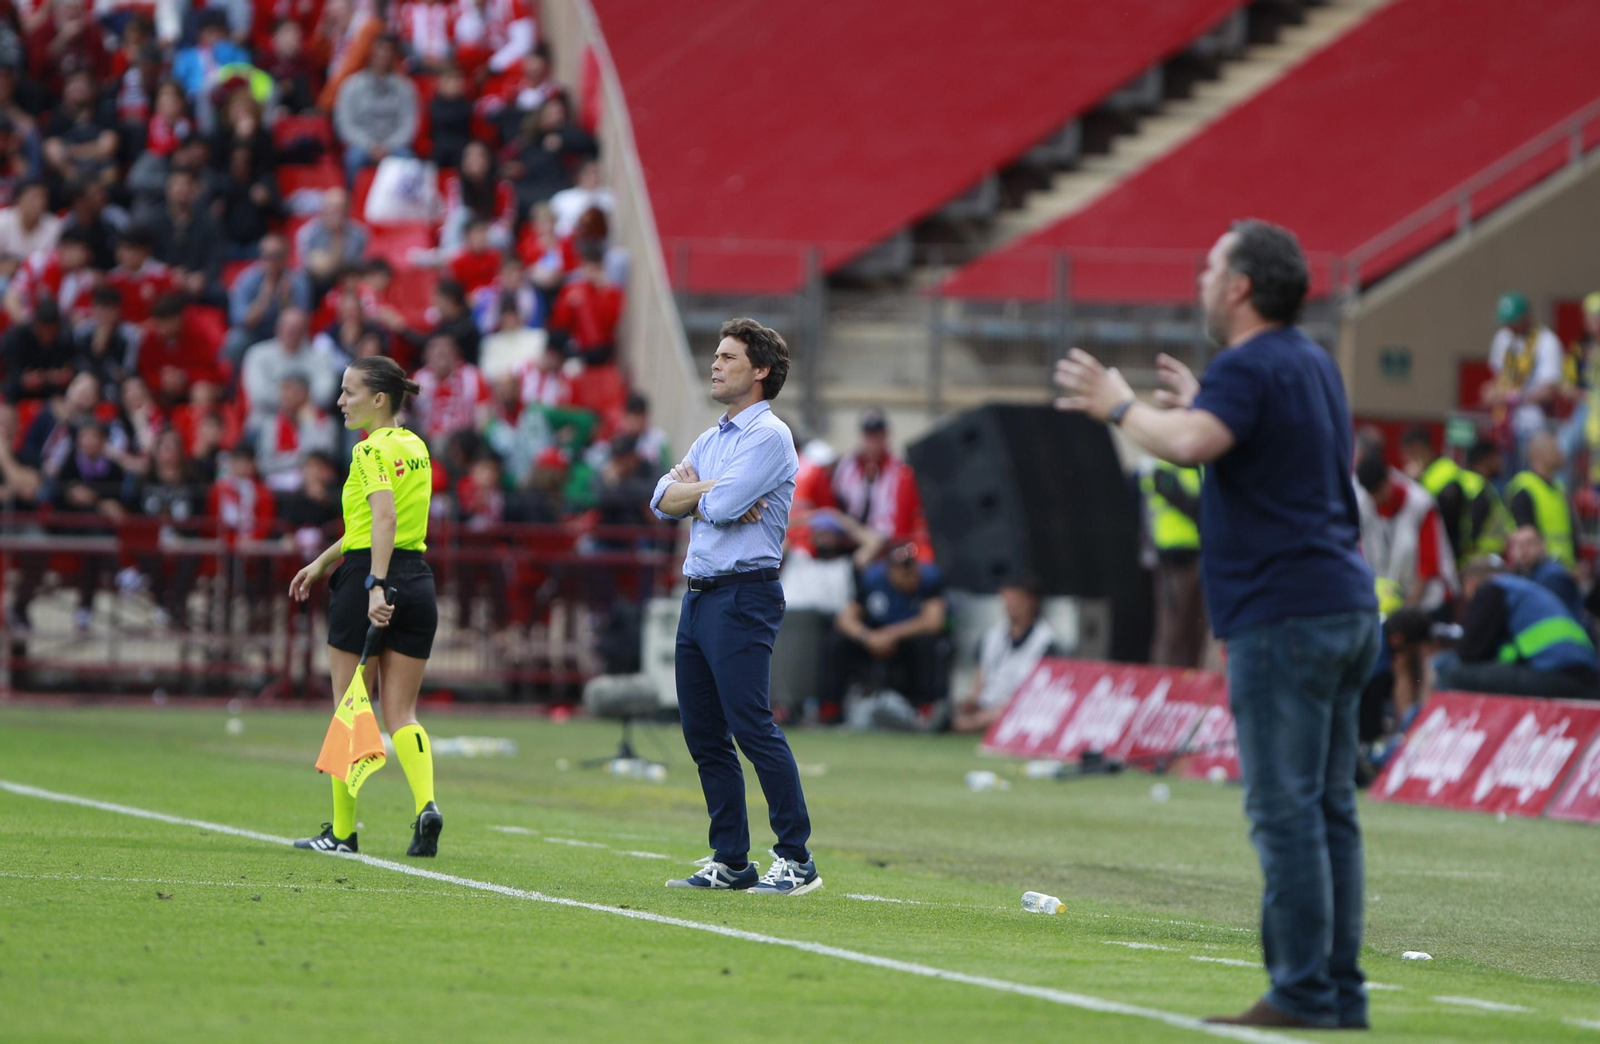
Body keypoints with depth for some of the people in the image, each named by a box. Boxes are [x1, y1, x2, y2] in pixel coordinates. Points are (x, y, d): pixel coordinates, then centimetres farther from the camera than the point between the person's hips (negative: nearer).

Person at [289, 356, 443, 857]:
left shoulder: (372, 450, -10)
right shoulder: (416, 447, 15)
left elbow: (384, 518, -25)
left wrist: (376, 587, -33)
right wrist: (322, 562, 32)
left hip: (368, 579, -7)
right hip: (418, 581, 7)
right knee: (401, 714, 6)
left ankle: (342, 830, 11)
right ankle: (426, 804, -18)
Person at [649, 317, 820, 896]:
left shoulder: (768, 436, -8)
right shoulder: (712, 438, 20)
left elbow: (722, 505, -18)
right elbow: (663, 499, 9)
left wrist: (692, 489, 2)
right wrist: (708, 490, -8)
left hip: (743, 596, -9)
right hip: (699, 596, 9)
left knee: (753, 727, -14)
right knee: (704, 734, 7)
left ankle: (796, 860, -11)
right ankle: (730, 862, 11)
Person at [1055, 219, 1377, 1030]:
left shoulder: (1249, 367, -11)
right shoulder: (1315, 366, 18)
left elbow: (1188, 444, -29)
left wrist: (1119, 406, -11)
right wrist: (1197, 404, 37)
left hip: (1283, 614, -9)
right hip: (1346, 607, 9)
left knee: (1286, 811, -9)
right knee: (1328, 810, 10)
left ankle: (1304, 993, -10)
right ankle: (1341, 993, 11)